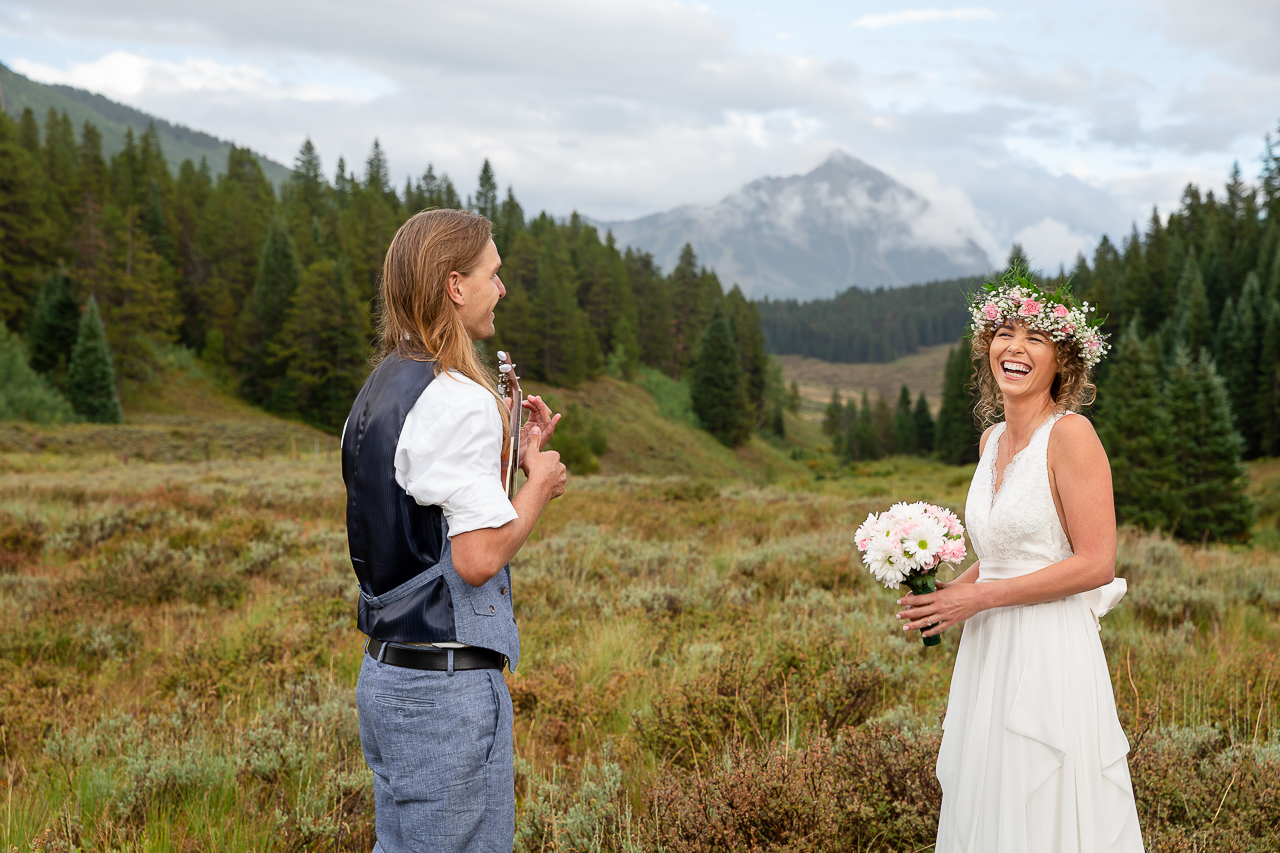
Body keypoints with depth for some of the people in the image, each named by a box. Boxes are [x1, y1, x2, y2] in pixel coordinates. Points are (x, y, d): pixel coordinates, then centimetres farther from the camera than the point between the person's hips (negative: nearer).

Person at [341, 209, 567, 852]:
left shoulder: (378, 393, 12)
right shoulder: (458, 402, -18)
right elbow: (478, 557, -22)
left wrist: (516, 453, 12)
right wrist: (539, 483, -6)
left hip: (385, 672, 10)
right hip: (448, 684, -9)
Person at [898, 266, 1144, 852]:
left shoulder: (1070, 433, -13)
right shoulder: (993, 439, 11)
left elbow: (1095, 564, -17)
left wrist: (978, 597, -14)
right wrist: (944, 592, 5)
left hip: (1051, 653, -8)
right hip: (988, 652, 8)